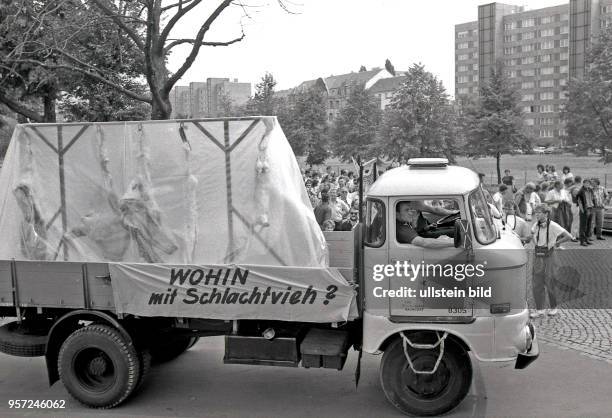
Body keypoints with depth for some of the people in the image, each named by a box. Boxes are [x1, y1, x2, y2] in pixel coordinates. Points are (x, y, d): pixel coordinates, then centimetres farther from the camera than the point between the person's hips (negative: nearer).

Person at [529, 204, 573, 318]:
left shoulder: (553, 226, -14)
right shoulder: (536, 225, 3)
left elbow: (568, 236, -13)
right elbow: (532, 233, 26)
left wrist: (555, 243, -6)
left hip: (549, 257, -5)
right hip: (538, 257, 5)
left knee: (550, 284, 5)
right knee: (537, 284, 3)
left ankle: (554, 308, 23)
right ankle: (539, 310, 11)